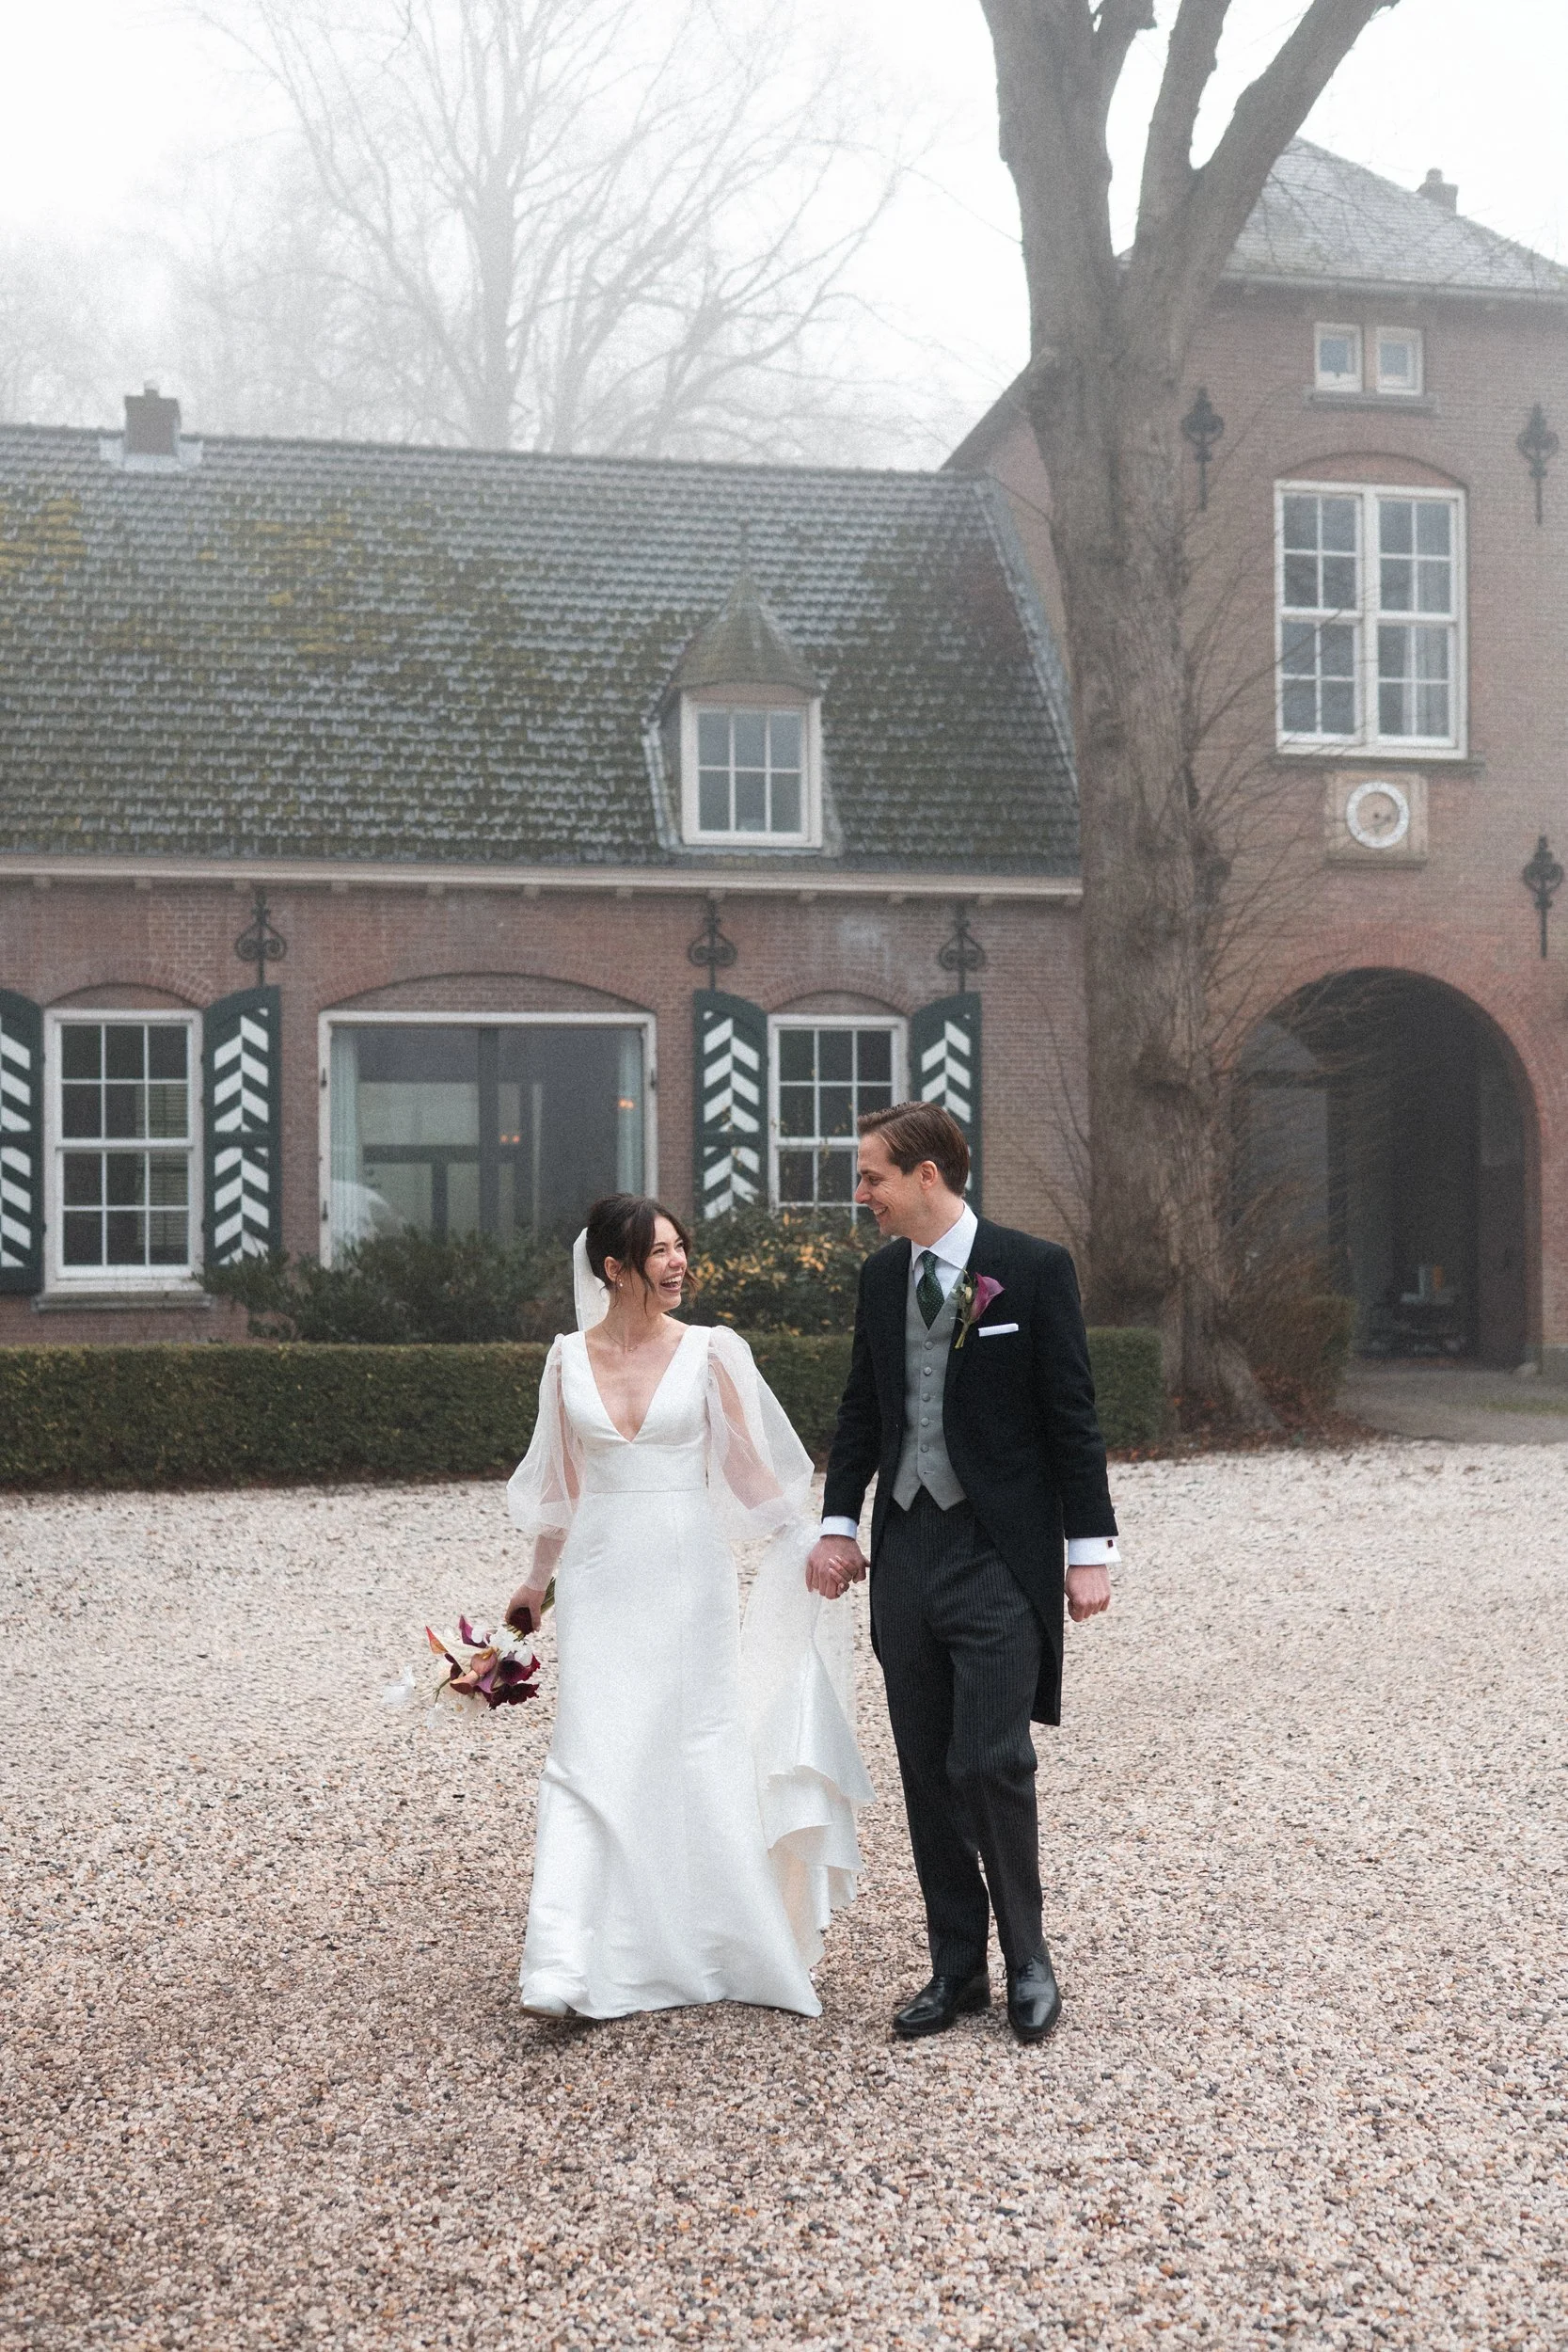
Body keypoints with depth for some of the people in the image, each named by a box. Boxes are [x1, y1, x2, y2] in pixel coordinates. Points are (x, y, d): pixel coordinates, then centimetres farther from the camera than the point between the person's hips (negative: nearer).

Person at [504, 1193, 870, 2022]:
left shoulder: (707, 1352, -1)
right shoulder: (569, 1359, 3)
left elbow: (744, 1464, 2)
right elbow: (562, 1485, 12)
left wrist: (806, 1538, -10)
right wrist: (537, 1582, 17)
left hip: (688, 1573, 0)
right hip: (600, 1579, 1)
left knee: (701, 1752, 7)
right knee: (592, 1759, -5)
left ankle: (730, 1950, 24)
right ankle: (570, 1971, -6)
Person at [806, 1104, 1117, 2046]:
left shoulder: (1034, 1268, -8)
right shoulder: (880, 1275, 8)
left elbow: (1072, 1415, -6)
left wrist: (1090, 1547, -8)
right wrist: (839, 1522, 7)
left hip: (1001, 1556, -5)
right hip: (905, 1552, 6)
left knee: (992, 1762, -9)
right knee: (928, 1774, 9)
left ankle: (1028, 1957, 13)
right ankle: (957, 1969, 21)